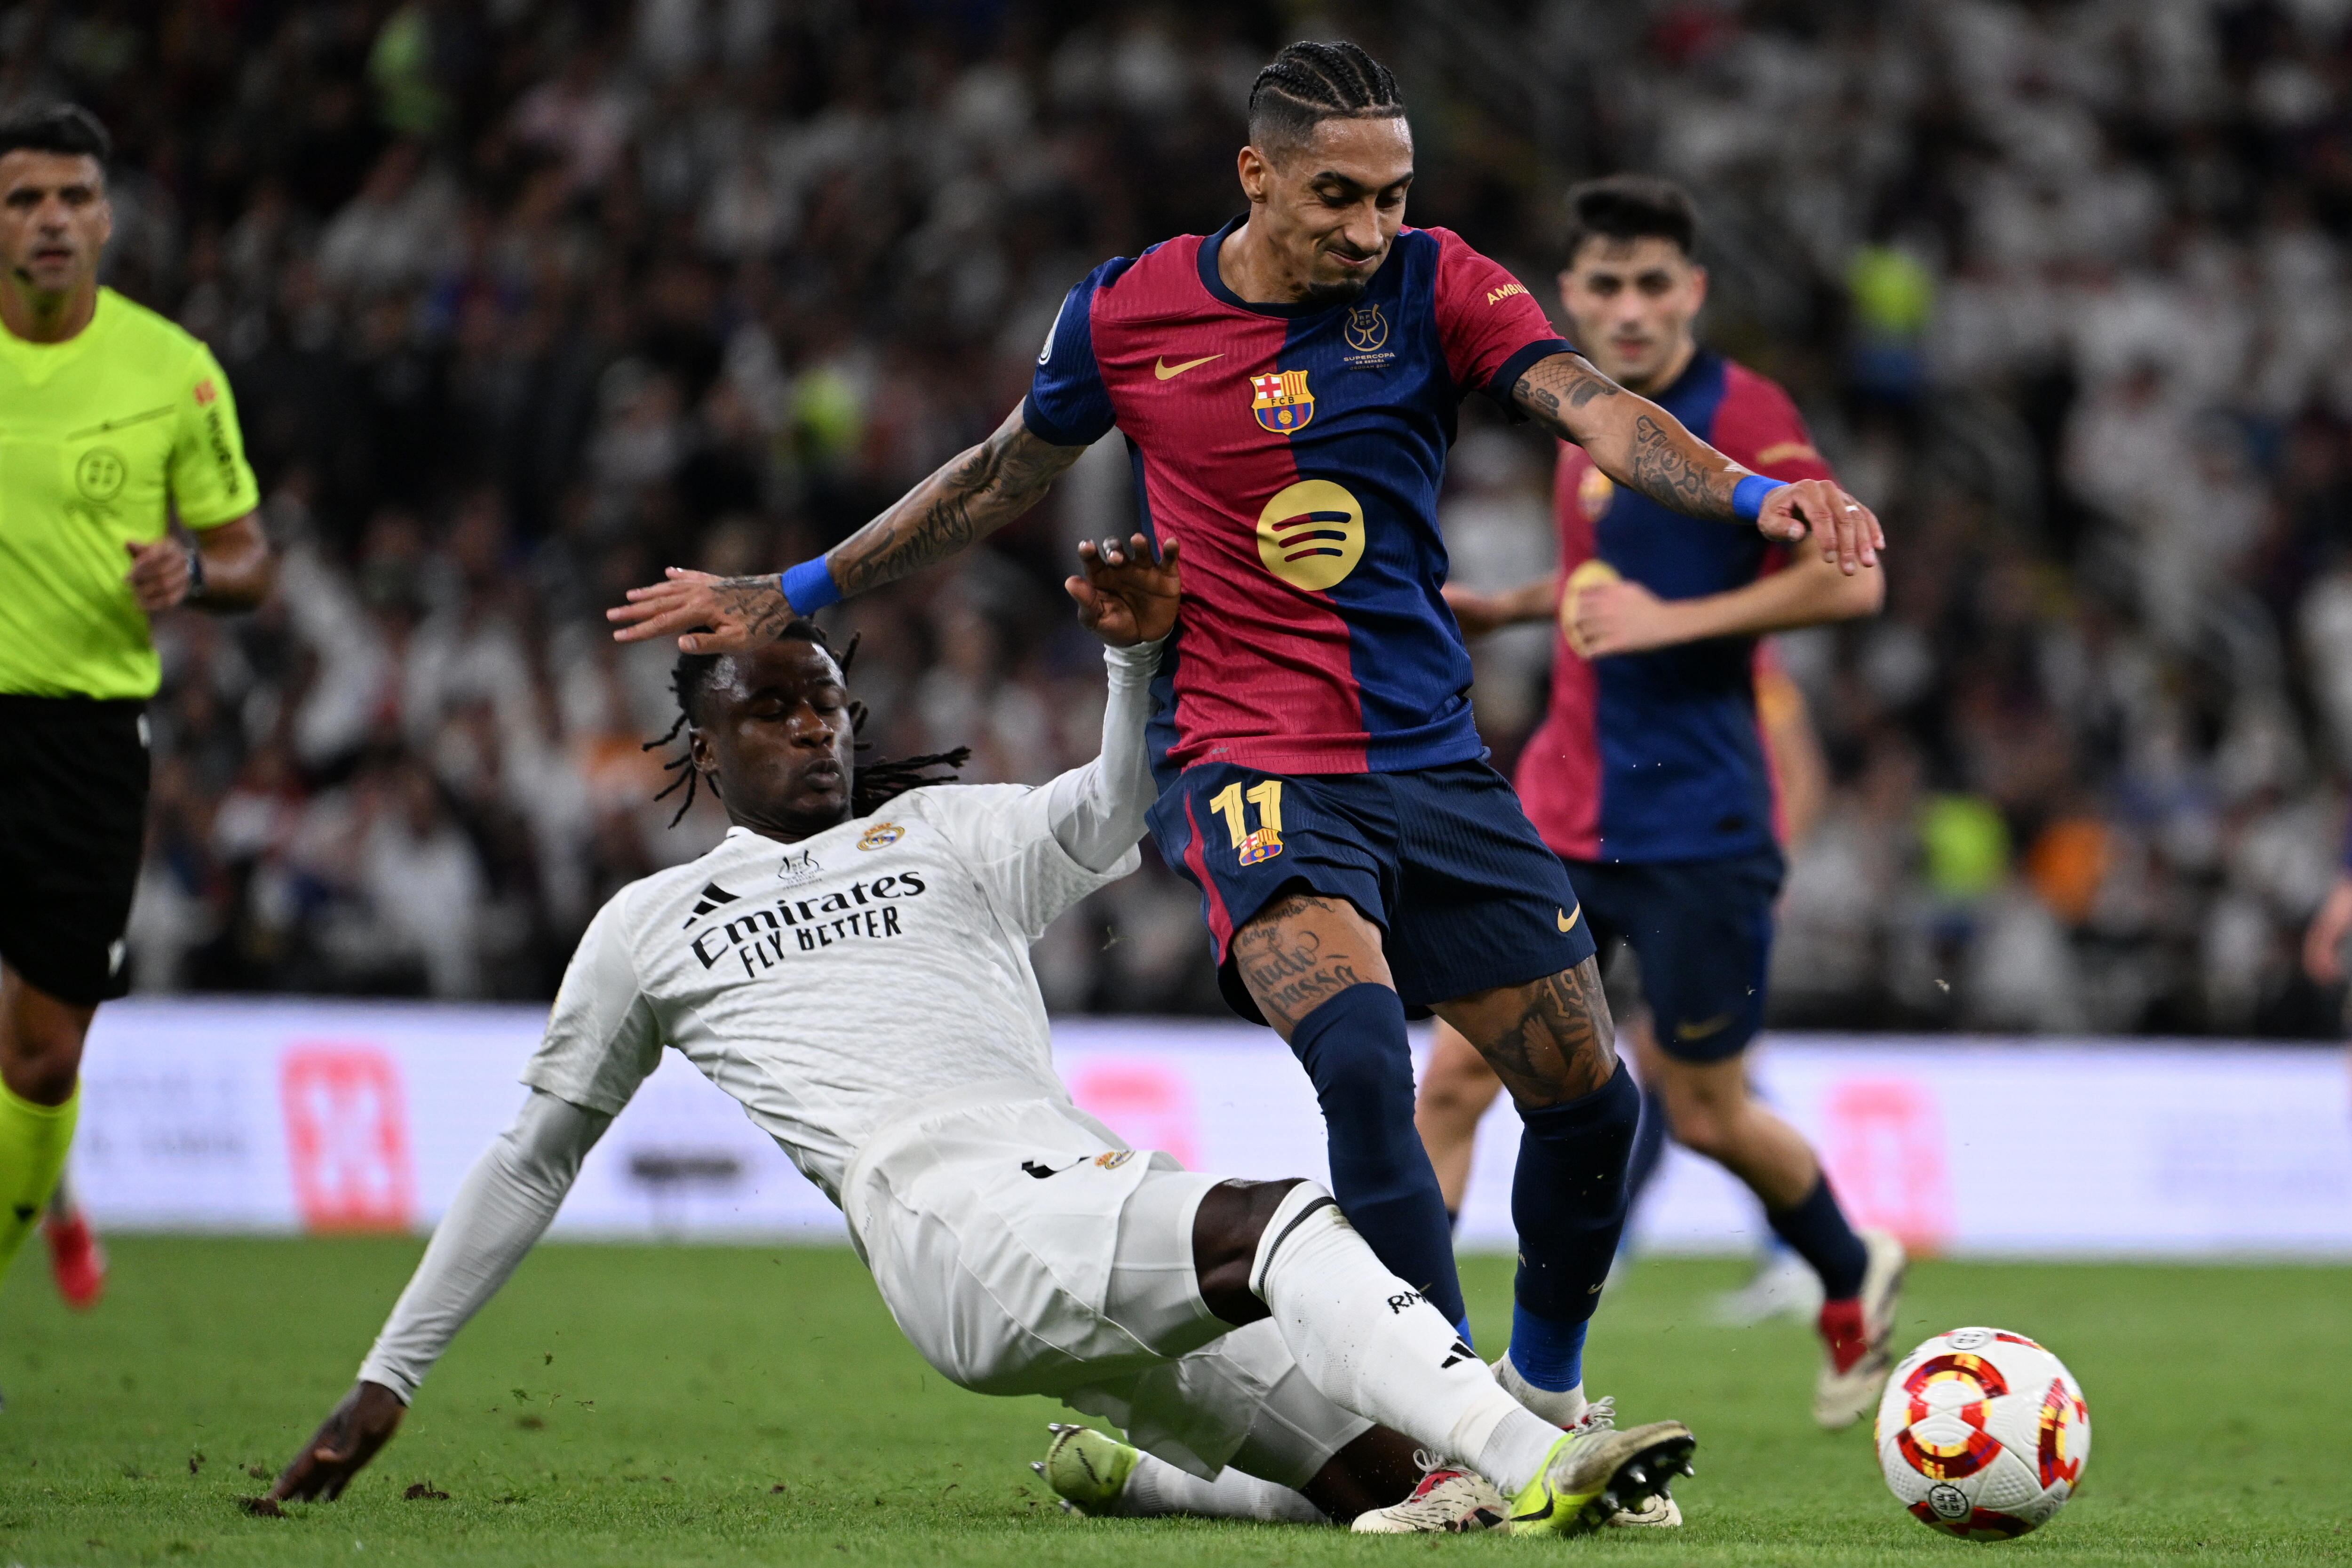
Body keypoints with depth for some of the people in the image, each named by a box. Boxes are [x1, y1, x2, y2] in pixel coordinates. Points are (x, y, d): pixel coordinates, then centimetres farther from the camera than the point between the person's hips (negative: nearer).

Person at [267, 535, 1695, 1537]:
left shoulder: (944, 835, 28)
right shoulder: (651, 928, 23)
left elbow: (1115, 815, 10)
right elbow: (538, 1160, 28)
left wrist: (1141, 655, -11)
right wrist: (389, 1377, 25)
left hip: (1080, 1181, 5)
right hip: (945, 1217, -5)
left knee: (1379, 1474, -7)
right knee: (1279, 1222, -32)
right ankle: (1529, 1466, -47)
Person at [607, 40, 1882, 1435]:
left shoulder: (1435, 286, -3)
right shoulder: (1128, 315, -2)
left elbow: (1594, 409, -18)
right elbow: (1001, 480, 15)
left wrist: (1751, 492, -38)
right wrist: (791, 599, 22)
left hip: (1435, 762, 3)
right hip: (1249, 765, -3)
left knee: (1591, 1100, 2)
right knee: (1363, 1058, -28)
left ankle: (1545, 1395, 29)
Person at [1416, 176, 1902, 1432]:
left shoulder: (1740, 415, -12)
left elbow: (1850, 576, -22)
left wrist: (1673, 620, -24)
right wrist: (1502, 609, 17)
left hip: (1694, 832, -6)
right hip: (1561, 812, 6)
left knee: (1703, 1117, 6)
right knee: (1455, 1076, -6)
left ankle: (1853, 1281, 36)